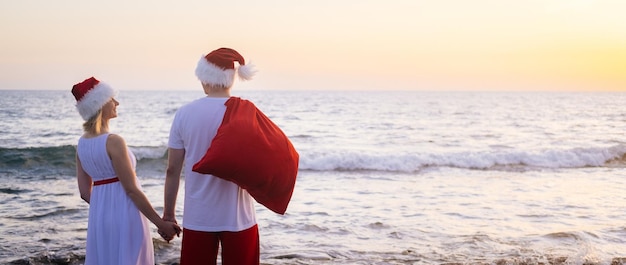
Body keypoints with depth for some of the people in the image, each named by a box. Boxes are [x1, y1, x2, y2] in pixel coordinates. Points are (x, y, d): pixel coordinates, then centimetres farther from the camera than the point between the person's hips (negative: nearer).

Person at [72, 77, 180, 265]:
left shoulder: (82, 143, 6)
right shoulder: (113, 141, -17)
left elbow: (84, 192, 9)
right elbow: (131, 190, -17)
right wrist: (161, 223, -12)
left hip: (99, 217, 8)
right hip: (124, 217, -7)